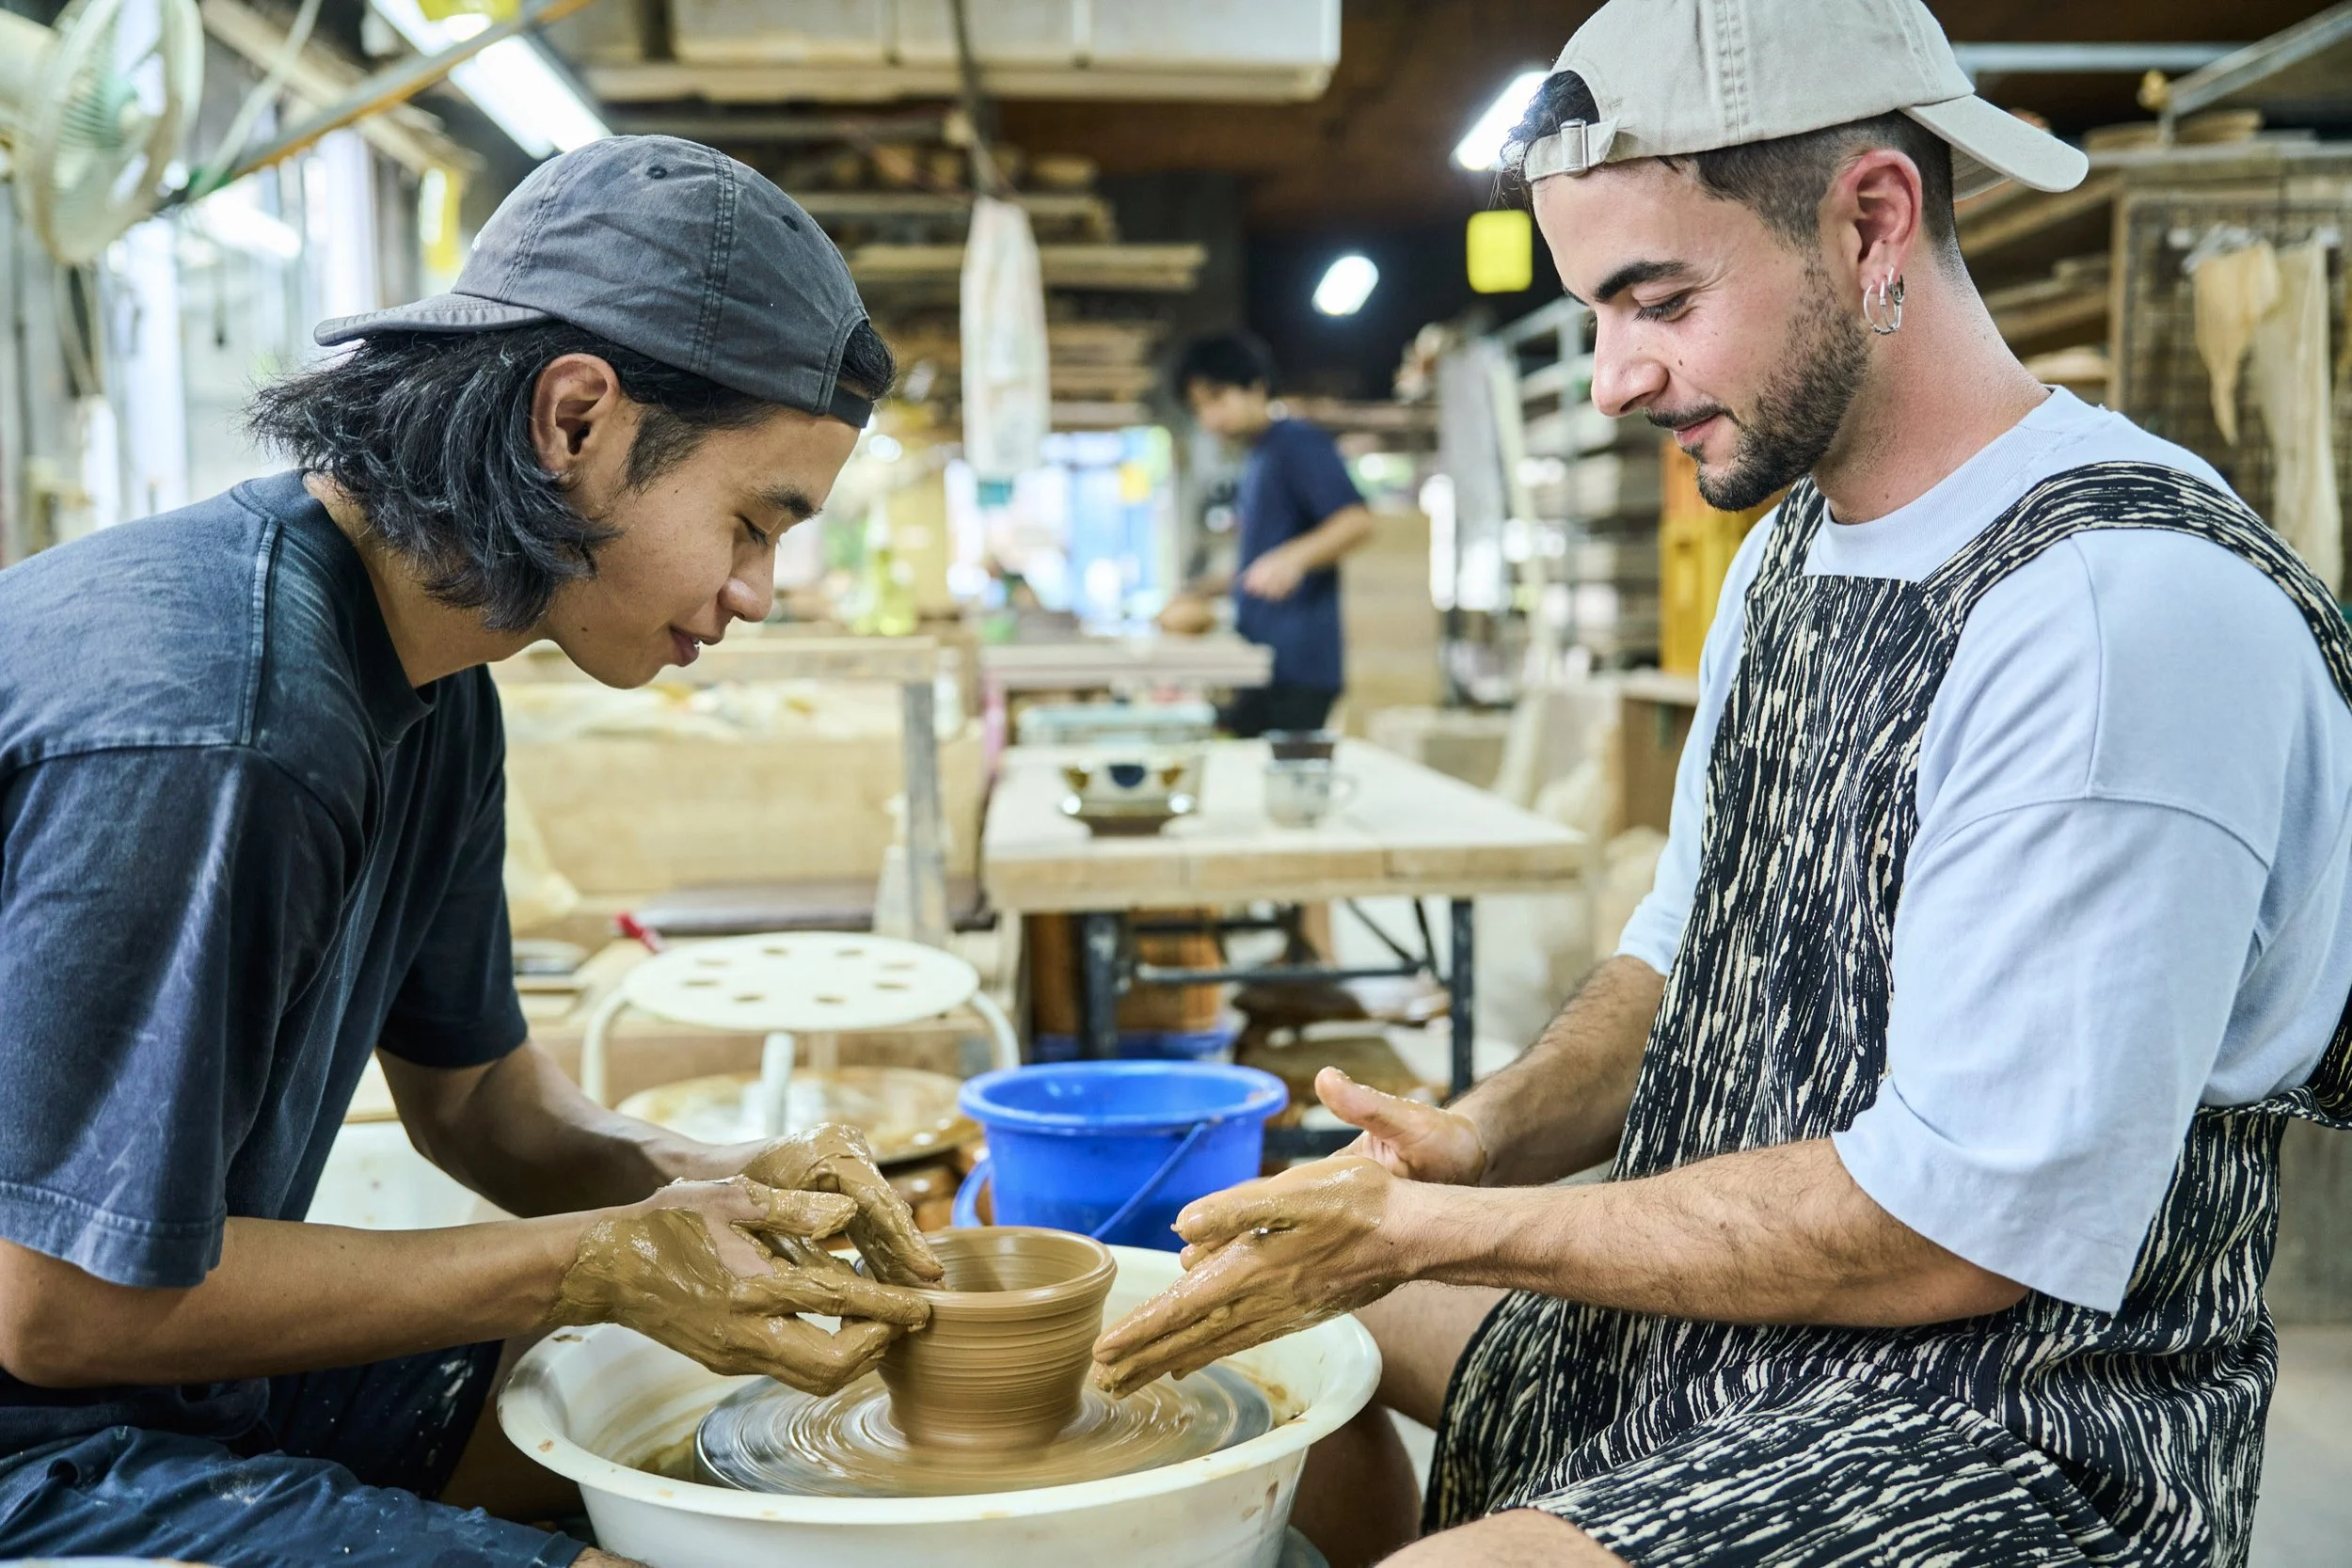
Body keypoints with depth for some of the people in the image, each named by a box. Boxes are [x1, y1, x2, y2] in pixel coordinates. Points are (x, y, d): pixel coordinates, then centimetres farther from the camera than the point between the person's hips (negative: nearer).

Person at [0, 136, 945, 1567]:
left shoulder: (431, 685, 1)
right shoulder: (206, 726, -30)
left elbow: (477, 1087, 12)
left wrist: (704, 1186, -8)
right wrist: (601, 1264, -19)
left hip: (179, 1354, 9)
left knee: (748, 1410, 4)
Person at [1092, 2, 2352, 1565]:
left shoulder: (2134, 601, -24)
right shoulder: (1788, 555, 8)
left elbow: (1963, 1227, -25)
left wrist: (1433, 1229, -20)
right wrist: (1479, 1138, -7)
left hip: (2014, 1439, -9)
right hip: (1699, 1330, 9)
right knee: (1249, 1315, 15)